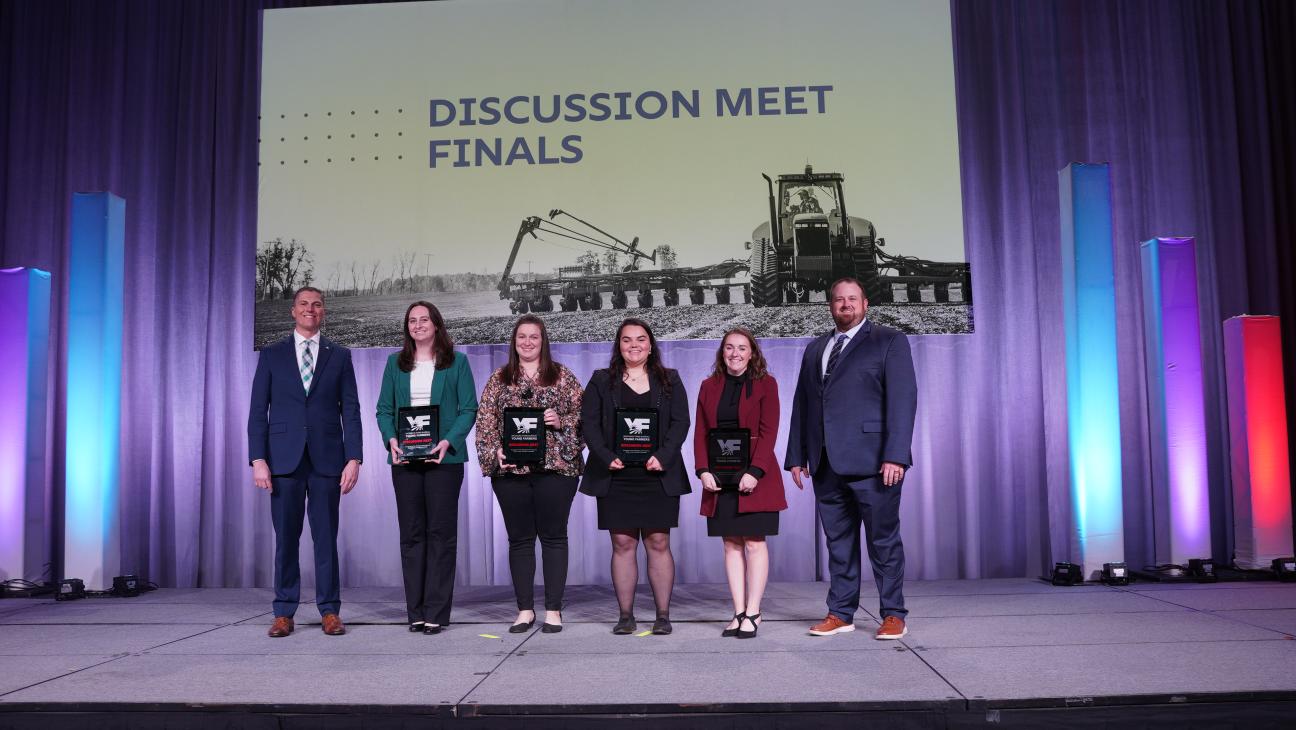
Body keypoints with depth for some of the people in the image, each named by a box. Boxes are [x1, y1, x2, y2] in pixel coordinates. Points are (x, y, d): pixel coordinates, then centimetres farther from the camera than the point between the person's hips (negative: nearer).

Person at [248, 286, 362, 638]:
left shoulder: (339, 356, 9)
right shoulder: (271, 355, 9)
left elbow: (350, 410, 5)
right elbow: (258, 410, 4)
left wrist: (353, 458, -5)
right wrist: (258, 459, -6)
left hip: (326, 459, 0)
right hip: (284, 458, 0)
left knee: (326, 537, 3)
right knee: (286, 537, 3)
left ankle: (330, 611, 10)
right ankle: (284, 612, 13)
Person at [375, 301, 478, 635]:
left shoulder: (456, 362, 5)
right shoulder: (396, 363, 14)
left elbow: (468, 408, -1)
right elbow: (384, 409, 10)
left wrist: (448, 441, -15)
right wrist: (391, 439, -8)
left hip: (444, 457, -3)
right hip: (405, 458, 3)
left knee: (441, 532, -2)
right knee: (411, 533, 5)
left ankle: (437, 612, 3)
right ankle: (416, 611, 11)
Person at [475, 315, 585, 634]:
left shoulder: (562, 376, 7)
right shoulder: (498, 380, 11)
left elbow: (582, 414, 5)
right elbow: (485, 423, 7)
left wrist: (561, 422, -13)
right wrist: (495, 451, -7)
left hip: (556, 466, -1)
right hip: (511, 469, 2)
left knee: (554, 536, 1)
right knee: (519, 539, 6)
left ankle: (553, 610, 8)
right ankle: (525, 609, 15)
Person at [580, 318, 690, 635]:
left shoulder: (669, 380, 11)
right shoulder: (601, 381, 11)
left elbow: (680, 422, 3)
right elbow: (589, 422, 3)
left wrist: (663, 457, -12)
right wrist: (606, 457, -11)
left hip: (658, 475, 0)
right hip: (616, 477, 0)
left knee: (658, 543, 0)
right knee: (622, 544, 1)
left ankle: (663, 615, 7)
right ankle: (625, 615, 8)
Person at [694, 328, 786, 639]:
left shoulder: (765, 384, 2)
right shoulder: (709, 387, 13)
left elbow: (768, 432, -5)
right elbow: (700, 433, 9)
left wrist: (754, 472, -15)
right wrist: (703, 470, -5)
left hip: (754, 477, -3)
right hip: (719, 479, 4)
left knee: (754, 543, -3)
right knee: (731, 545, 5)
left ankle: (752, 613, 2)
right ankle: (739, 613, 9)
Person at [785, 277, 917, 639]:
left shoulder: (889, 341, 3)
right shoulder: (815, 349, 19)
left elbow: (903, 399, -6)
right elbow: (801, 404, 18)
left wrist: (895, 455, -15)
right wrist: (797, 456, 10)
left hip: (872, 461, -5)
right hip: (827, 464, 5)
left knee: (883, 540, 1)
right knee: (838, 542, 9)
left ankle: (893, 615, 11)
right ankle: (841, 613, 16)